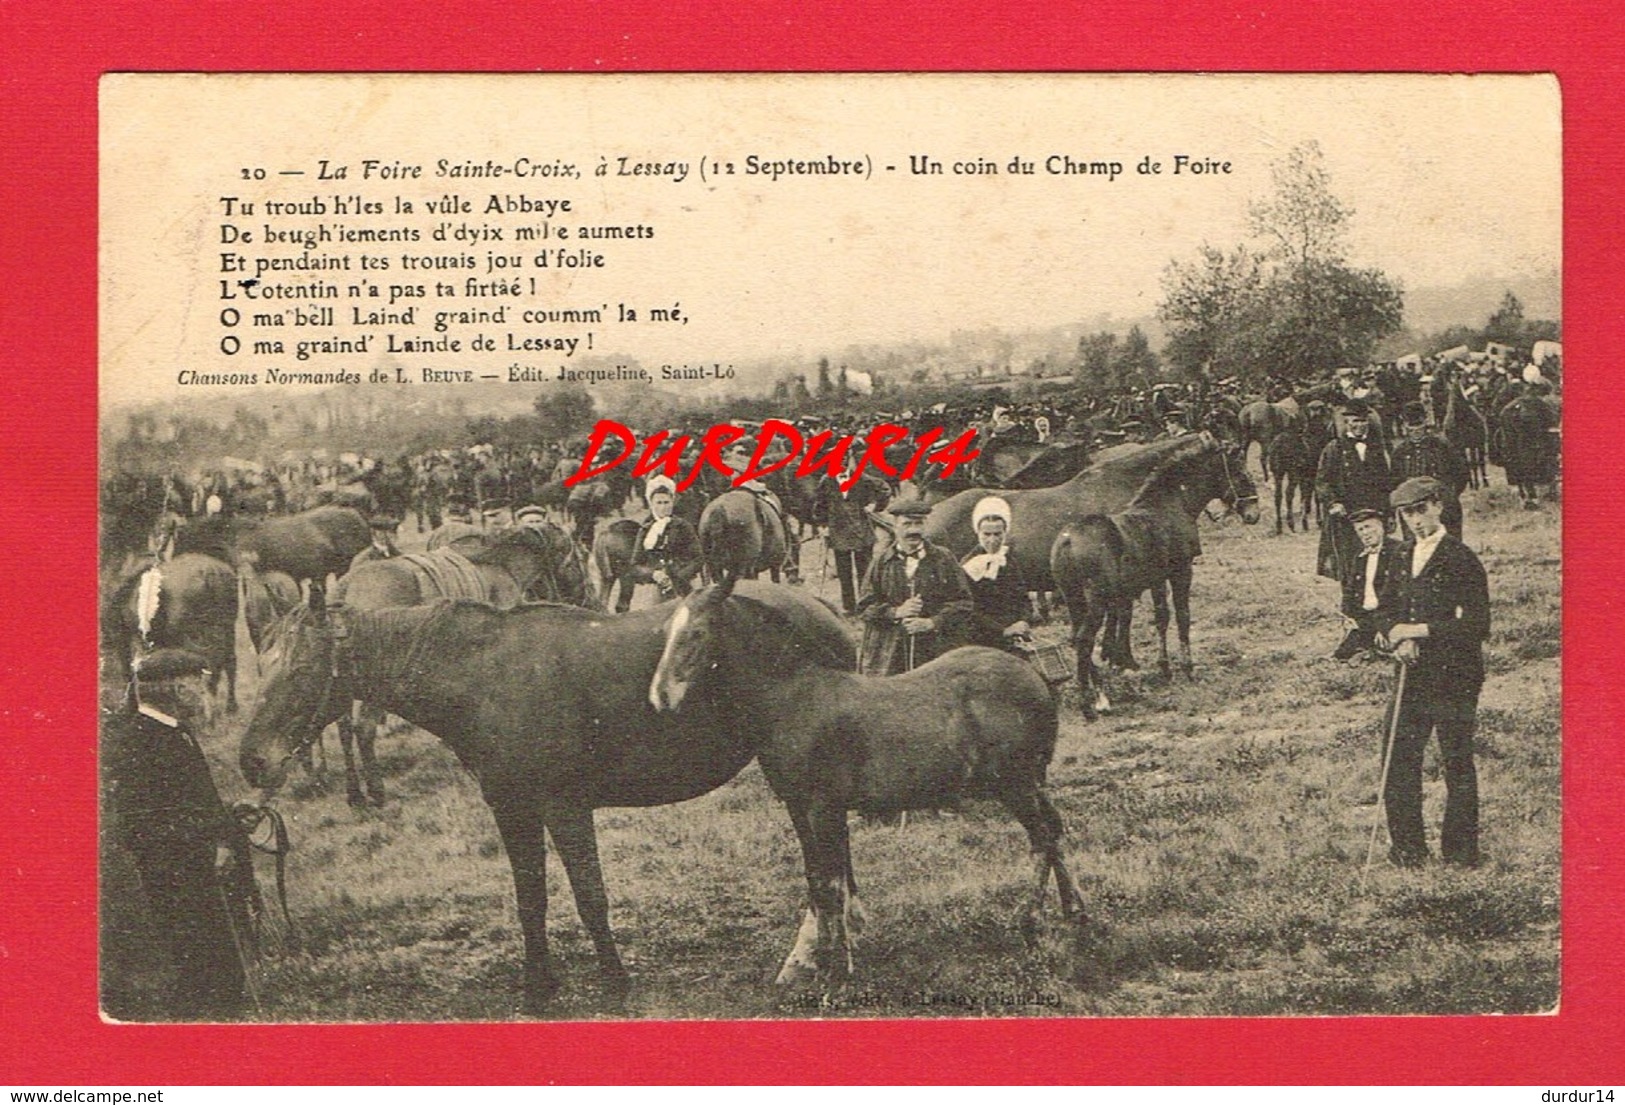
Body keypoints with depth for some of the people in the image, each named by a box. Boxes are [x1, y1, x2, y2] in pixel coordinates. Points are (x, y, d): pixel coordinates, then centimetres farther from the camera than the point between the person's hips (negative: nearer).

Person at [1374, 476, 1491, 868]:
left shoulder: (1462, 560, -11)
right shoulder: (1403, 557, 11)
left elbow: (1477, 626, -15)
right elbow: (1385, 611, 16)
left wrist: (1420, 630, -17)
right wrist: (1397, 638, -6)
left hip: (1454, 678, -6)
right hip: (1414, 674, 6)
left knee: (1457, 764, 2)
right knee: (1399, 760, 6)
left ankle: (1460, 855, 11)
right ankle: (1406, 849, 16)